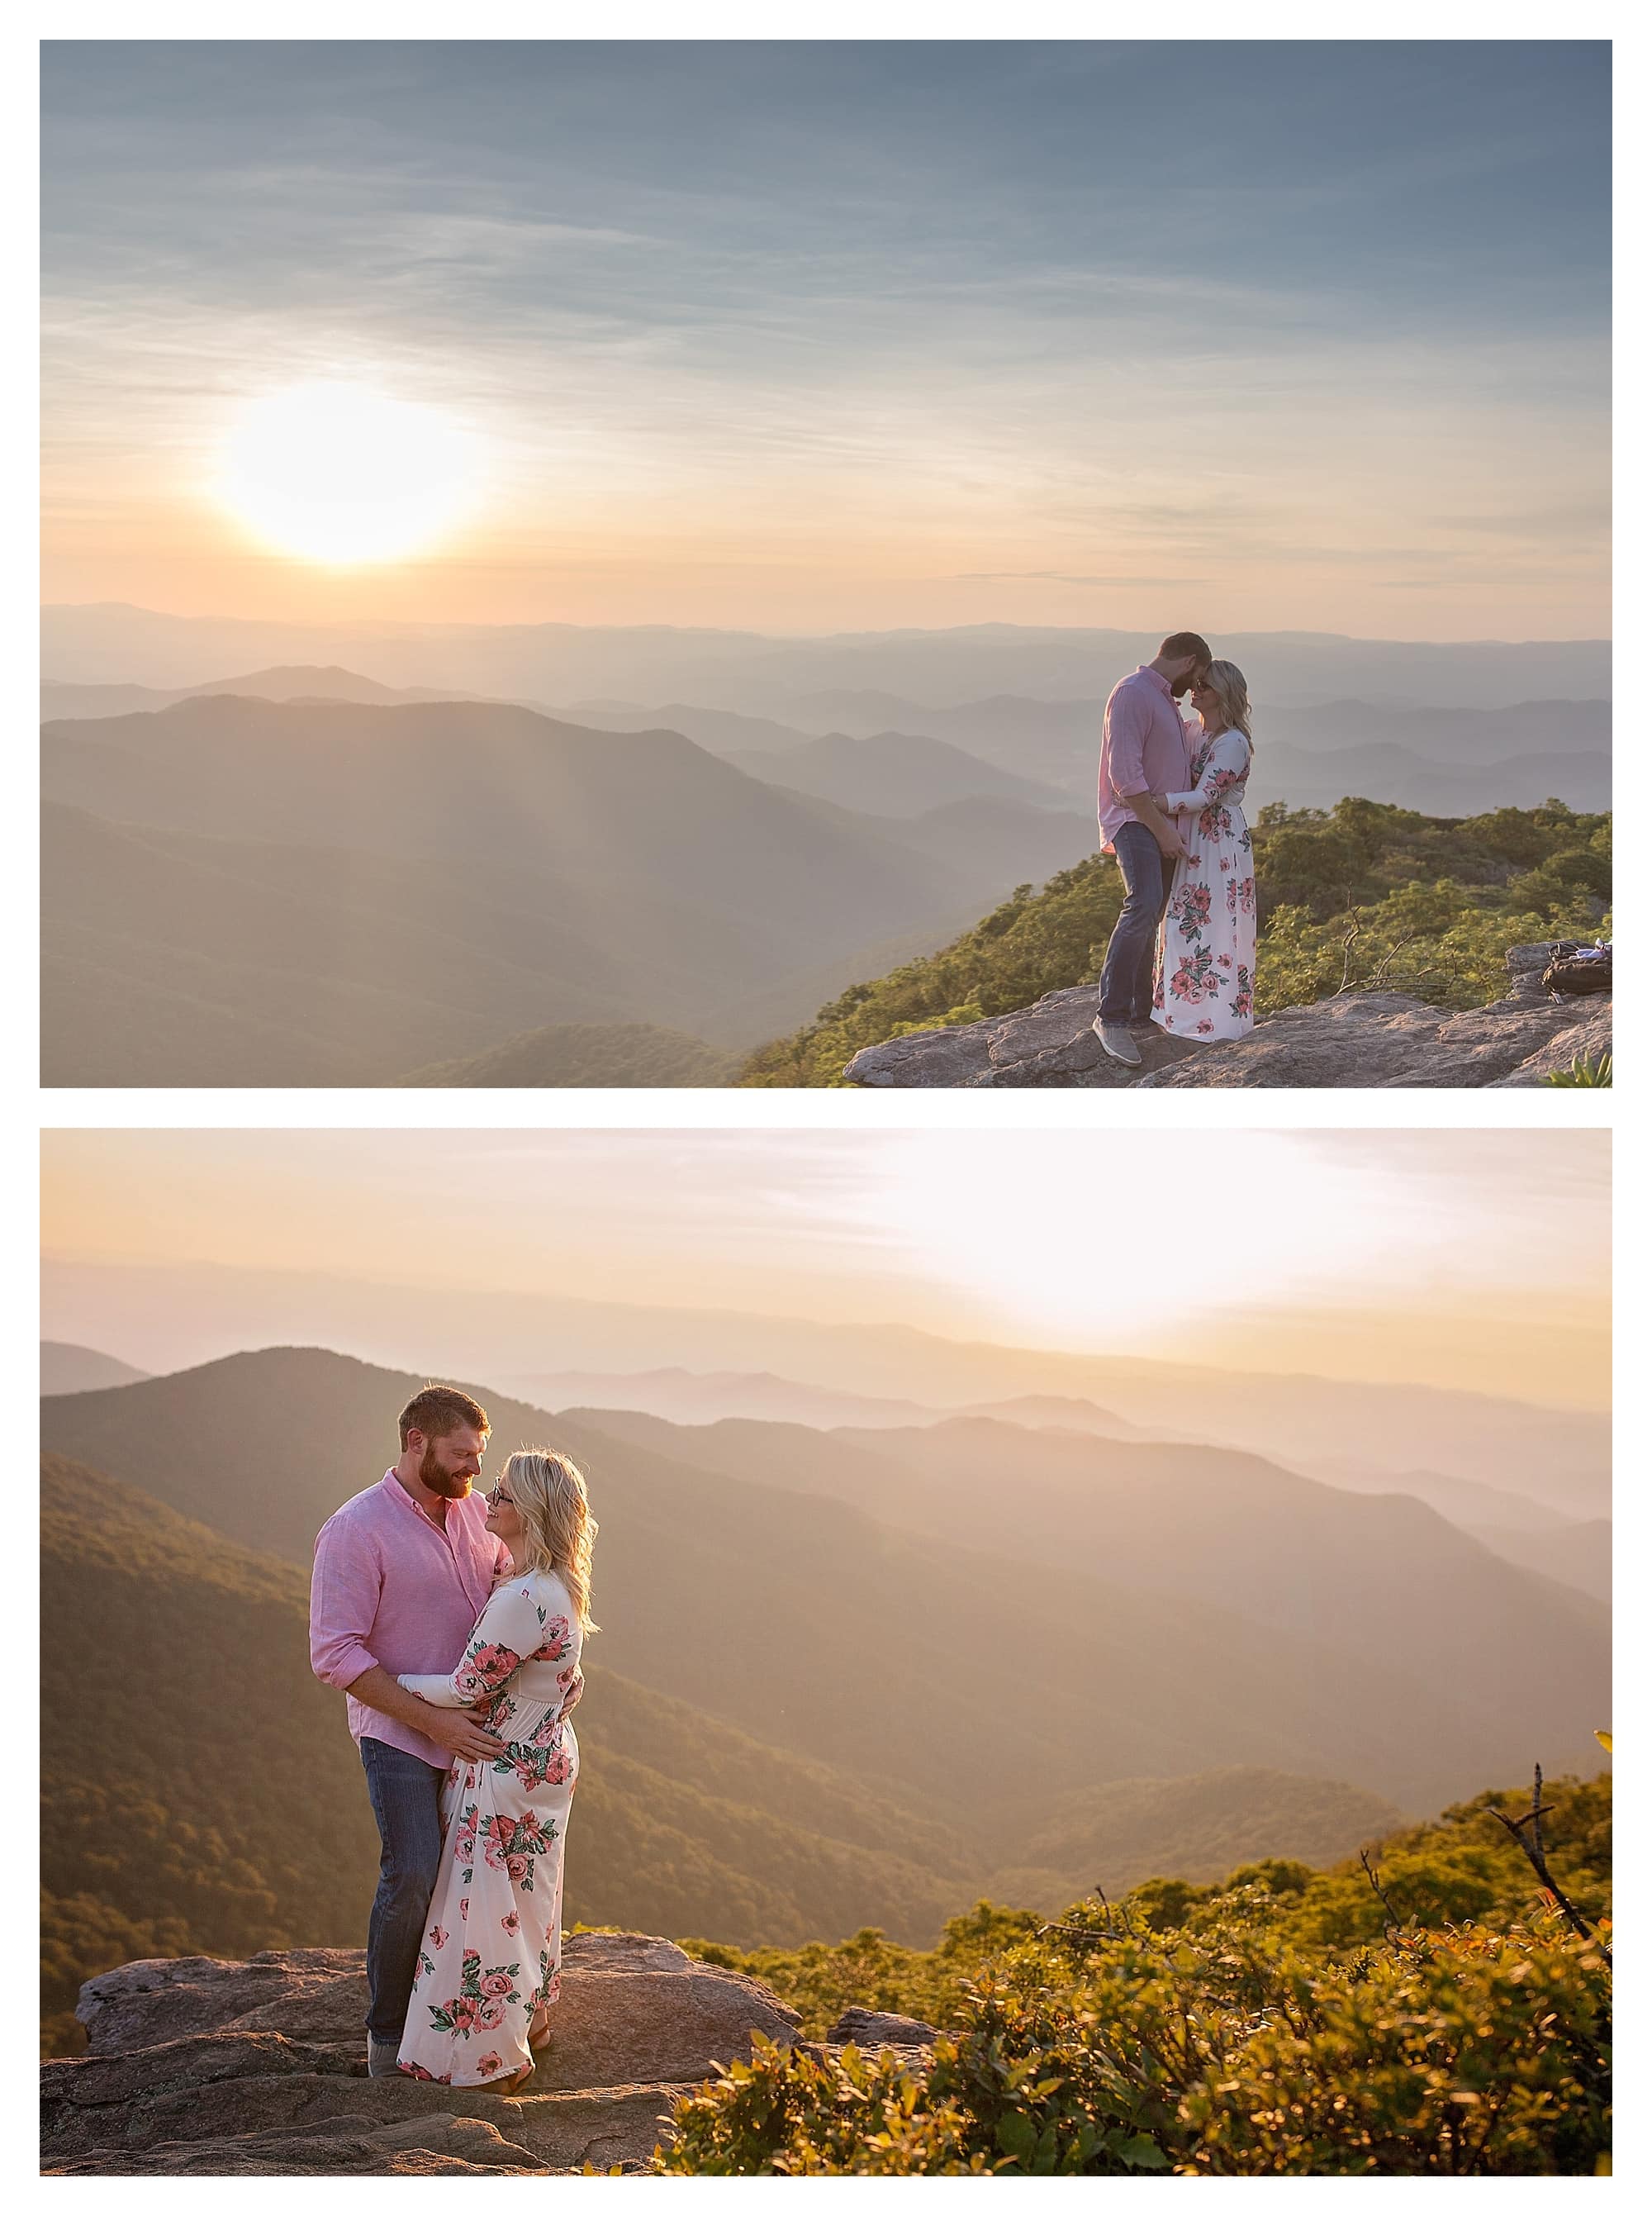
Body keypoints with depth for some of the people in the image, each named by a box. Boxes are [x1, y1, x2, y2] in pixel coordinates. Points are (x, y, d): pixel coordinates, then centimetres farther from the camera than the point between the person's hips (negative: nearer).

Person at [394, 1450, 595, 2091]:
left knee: (487, 1904, 4)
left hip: (509, 1769, -10)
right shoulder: (559, 1586, 1)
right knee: (528, 1894, 24)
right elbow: (568, 1685, 13)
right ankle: (534, 2019, 41)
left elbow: (467, 1688, -22)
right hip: (549, 1755, 10)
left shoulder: (522, 1599, -30)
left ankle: (491, 2060, 15)